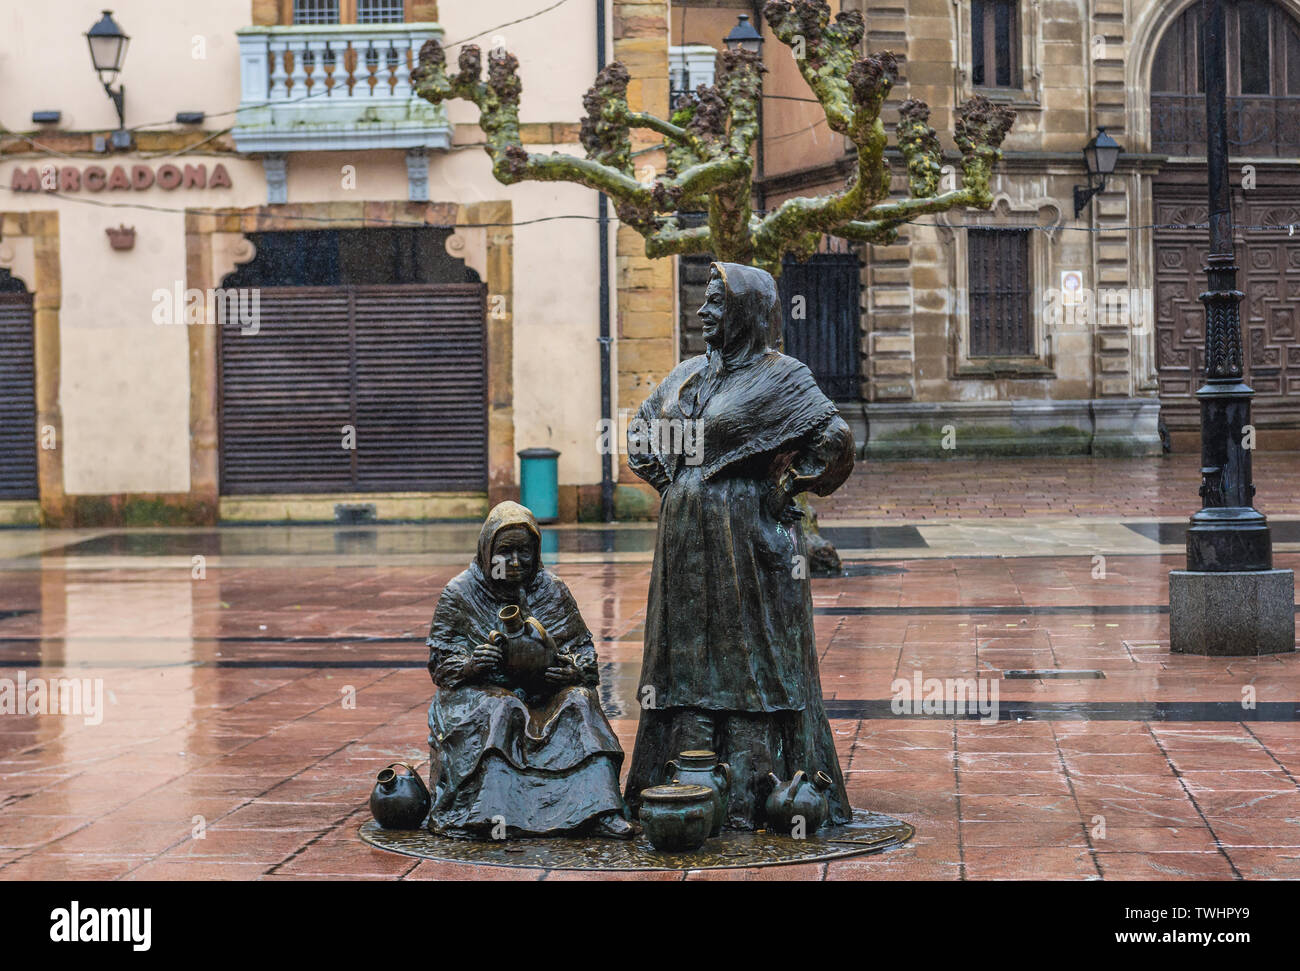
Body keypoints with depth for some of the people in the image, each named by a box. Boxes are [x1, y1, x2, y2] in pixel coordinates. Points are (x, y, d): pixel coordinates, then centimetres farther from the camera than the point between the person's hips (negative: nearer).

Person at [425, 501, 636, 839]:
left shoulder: (552, 590, 7)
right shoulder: (459, 594, 2)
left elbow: (584, 649, 7)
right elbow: (440, 662, 1)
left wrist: (574, 670, -17)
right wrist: (469, 665, -22)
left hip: (542, 694, 2)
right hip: (479, 693, -2)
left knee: (579, 701, -28)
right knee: (500, 709, -35)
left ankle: (602, 811, -40)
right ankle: (490, 812, -45)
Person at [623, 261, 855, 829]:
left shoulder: (778, 377, -7)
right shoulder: (687, 376, 12)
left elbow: (833, 440, -16)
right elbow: (640, 433, 25)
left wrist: (787, 487, -9)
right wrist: (670, 483, 13)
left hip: (748, 539, -7)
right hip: (685, 539, 7)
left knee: (753, 660, -2)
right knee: (687, 654, 9)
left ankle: (748, 794, 3)